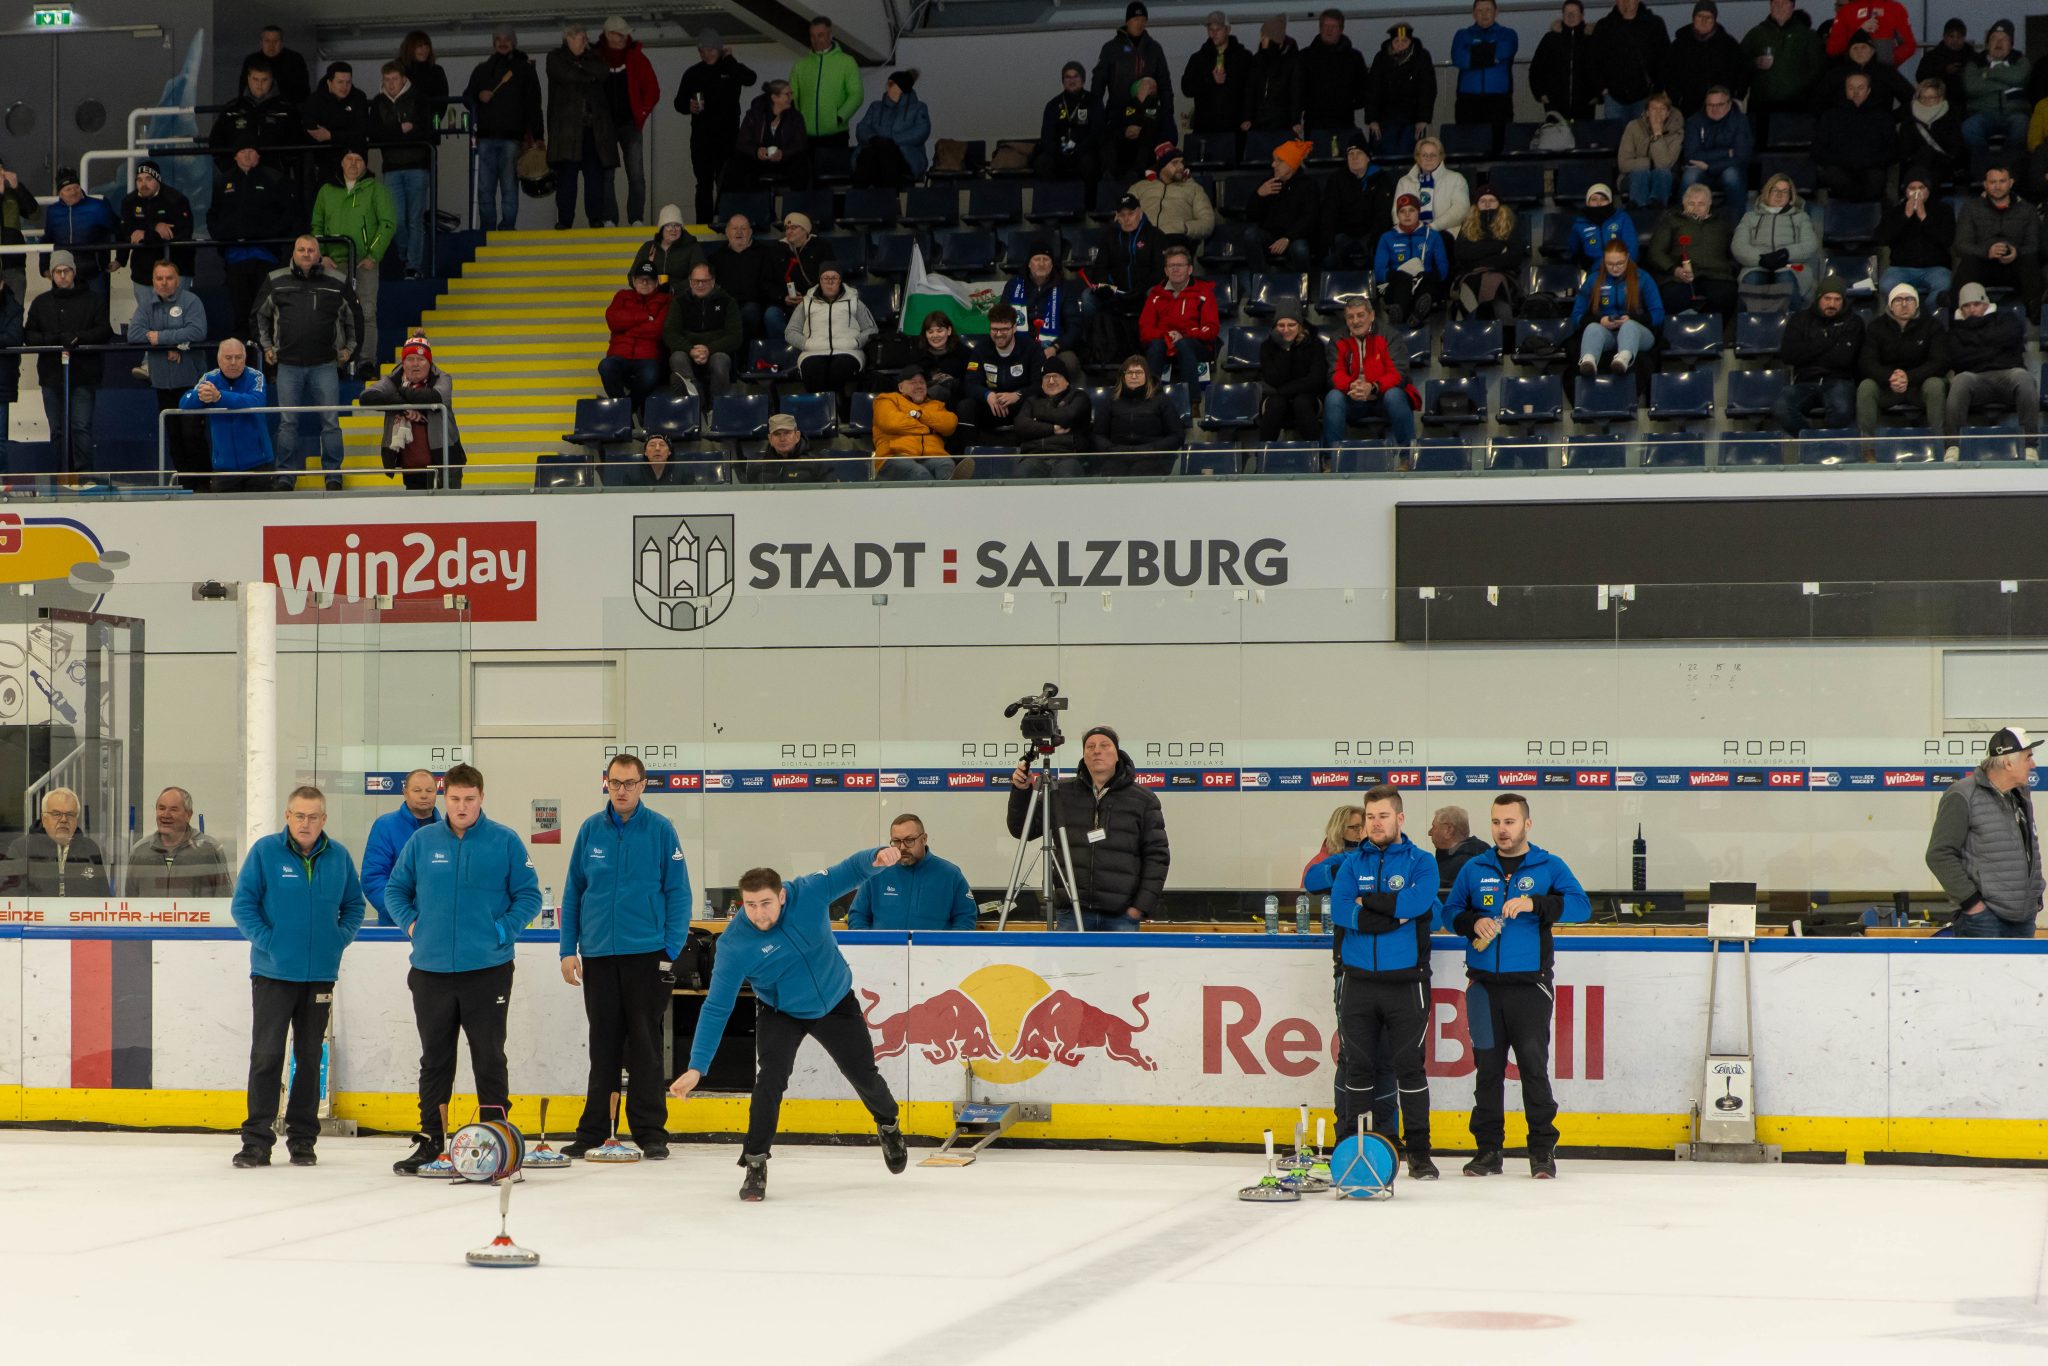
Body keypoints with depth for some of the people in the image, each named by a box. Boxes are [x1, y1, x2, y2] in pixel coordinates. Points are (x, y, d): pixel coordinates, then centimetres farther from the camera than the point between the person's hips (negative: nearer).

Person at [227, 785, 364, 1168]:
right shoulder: (265, 851, -4)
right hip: (272, 974, -3)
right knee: (266, 1054, -4)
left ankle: (302, 1138, 16)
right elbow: (243, 904, -3)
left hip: (320, 975, 3)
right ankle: (257, 1139, 0)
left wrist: (339, 938, -2)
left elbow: (354, 905, 14)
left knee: (310, 1058, 9)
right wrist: (267, 941, -13)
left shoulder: (338, 857, 4)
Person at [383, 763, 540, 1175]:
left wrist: (503, 929, -11)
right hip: (432, 969, 3)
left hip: (487, 970, -3)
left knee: (489, 1059, 0)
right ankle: (429, 1143, 20)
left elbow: (529, 896, 2)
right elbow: (394, 890, 14)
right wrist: (411, 924, 0)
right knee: (434, 1060, 12)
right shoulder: (422, 841, 4)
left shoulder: (505, 841, -2)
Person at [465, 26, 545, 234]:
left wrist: (537, 136, -2)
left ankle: (508, 228, -5)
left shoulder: (525, 69, 11)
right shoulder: (482, 69, 20)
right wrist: (478, 96, -3)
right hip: (486, 136, 3)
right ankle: (487, 230, 2)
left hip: (512, 137, -3)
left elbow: (533, 104, 6)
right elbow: (467, 96, 22)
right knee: (485, 188, -1)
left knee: (509, 186, -7)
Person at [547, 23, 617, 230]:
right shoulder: (556, 58, 11)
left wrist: (580, 64, -3)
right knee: (566, 174, -7)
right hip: (567, 126, -2)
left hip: (594, 126, 2)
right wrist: (590, 76, 2)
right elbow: (565, 75, -8)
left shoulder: (594, 57, 19)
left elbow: (604, 73, -1)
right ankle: (564, 220, -5)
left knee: (595, 174, -5)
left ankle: (596, 218, -4)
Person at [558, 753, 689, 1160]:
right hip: (598, 955, 3)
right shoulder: (591, 830, 4)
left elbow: (678, 893, -3)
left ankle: (651, 1133, 7)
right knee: (603, 1048, 10)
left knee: (645, 1047, 2)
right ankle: (593, 1132, 15)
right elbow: (573, 892, 9)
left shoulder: (660, 830, -3)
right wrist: (568, 950, 3)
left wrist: (672, 950, -10)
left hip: (647, 954, -3)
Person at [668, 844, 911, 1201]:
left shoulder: (809, 893, -28)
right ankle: (755, 1164, -10)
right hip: (780, 1013, -2)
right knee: (771, 1078, -24)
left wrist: (878, 856, -47)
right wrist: (697, 1067, -33)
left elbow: (849, 871, -21)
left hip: (837, 1003, 2)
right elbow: (716, 1008, -28)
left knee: (864, 1075, 14)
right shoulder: (734, 944, -31)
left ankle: (888, 1125, 46)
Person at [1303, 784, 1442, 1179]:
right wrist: (1393, 915, -13)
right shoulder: (1351, 862, 9)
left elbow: (1418, 902, -16)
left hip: (1405, 980, -2)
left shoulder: (1421, 862, 2)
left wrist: (1367, 901, -12)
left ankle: (1418, 1151, 5)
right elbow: (1339, 910, -5)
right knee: (1357, 1064, 6)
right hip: (1357, 979, 2)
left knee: (1408, 1065, -1)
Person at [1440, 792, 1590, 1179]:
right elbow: (1449, 911, 16)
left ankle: (1543, 1151, 0)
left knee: (1534, 1065, -6)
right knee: (1487, 1066, 5)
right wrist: (1473, 923, -6)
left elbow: (1581, 906, -8)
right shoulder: (1474, 869, 13)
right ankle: (1488, 1149, 11)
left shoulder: (1549, 867, 4)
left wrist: (1535, 903, -21)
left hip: (1529, 986, -3)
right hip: (1484, 985, 3)